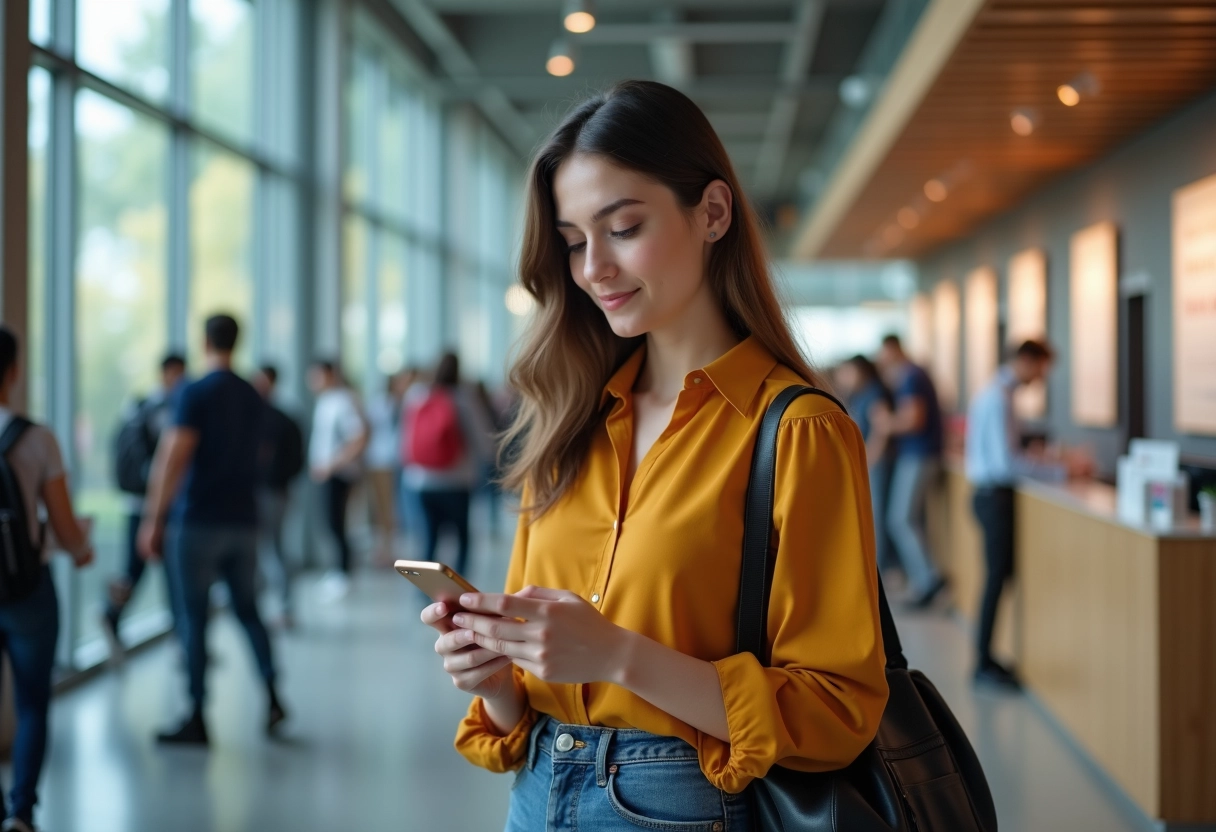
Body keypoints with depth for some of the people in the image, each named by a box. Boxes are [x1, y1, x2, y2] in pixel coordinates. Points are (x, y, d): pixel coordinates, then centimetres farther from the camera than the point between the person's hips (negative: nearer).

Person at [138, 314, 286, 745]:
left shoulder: (195, 394, -10)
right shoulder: (254, 398, 10)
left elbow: (174, 460, -17)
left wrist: (154, 520, -15)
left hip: (198, 521, -5)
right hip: (243, 520, 6)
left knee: (194, 618, 1)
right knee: (248, 610, 14)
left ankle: (197, 718, 4)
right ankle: (272, 696, 2)